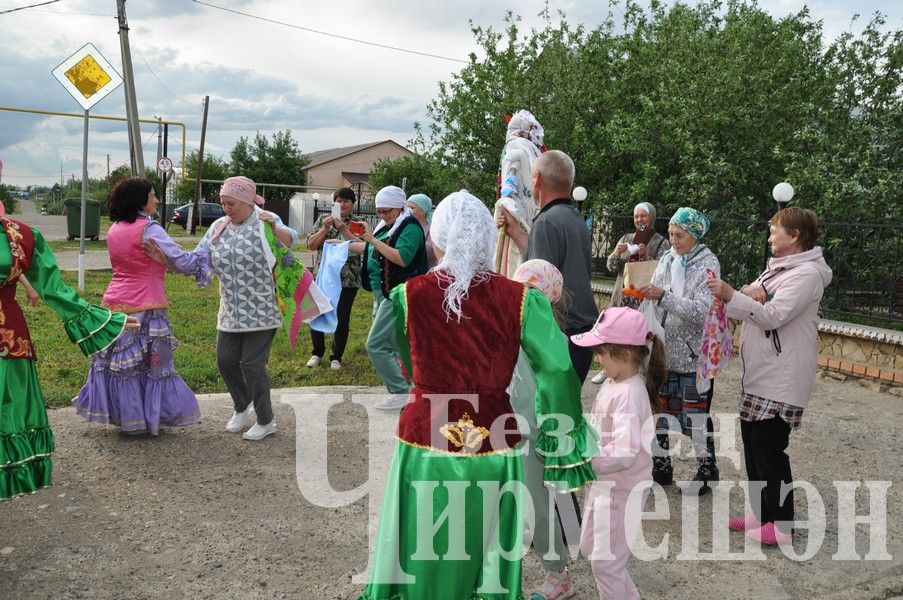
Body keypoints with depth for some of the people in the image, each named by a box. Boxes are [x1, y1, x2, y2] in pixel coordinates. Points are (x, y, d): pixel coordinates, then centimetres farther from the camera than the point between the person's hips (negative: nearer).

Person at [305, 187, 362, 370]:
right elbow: (310, 245, 1)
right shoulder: (323, 219, 8)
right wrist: (325, 228, -12)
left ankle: (336, 357, 19)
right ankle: (317, 353, 24)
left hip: (348, 279, -2)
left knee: (342, 319, 3)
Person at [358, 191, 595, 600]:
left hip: (426, 443, 0)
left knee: (421, 561, 19)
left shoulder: (407, 297, -9)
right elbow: (560, 368, -14)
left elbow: (407, 366, 4)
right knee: (486, 556, 21)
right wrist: (563, 431, -2)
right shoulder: (519, 299, -11)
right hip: (493, 446, 0)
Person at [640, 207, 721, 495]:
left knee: (696, 414, 3)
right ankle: (660, 466, 25)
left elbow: (701, 311, -20)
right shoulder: (667, 259, 8)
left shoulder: (708, 264, -9)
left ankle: (707, 471, 21)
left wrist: (663, 296, -26)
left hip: (692, 354, -6)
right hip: (664, 350, 6)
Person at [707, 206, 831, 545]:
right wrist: (750, 294, -9)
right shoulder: (778, 268, 15)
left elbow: (772, 316, -23)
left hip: (781, 380, -9)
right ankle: (761, 512, 28)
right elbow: (753, 307, 12)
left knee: (769, 449, -2)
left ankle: (782, 525, 12)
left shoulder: (807, 273, -15)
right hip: (759, 374, 9)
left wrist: (730, 295, -26)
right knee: (753, 443, 15)